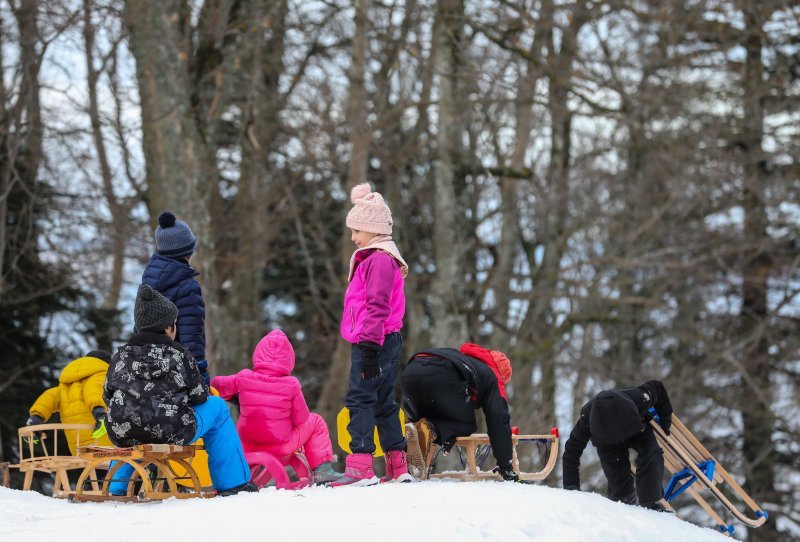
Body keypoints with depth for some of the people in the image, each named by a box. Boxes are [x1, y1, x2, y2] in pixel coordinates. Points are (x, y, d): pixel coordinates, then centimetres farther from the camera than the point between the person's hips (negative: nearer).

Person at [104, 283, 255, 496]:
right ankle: (231, 483, 23)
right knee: (217, 406, 22)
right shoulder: (178, 354, 1)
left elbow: (108, 396, 15)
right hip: (171, 434, -4)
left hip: (123, 436, 4)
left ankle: (117, 486, 41)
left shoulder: (121, 356, 8)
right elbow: (199, 396, 4)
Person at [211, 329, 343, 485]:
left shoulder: (243, 378, -11)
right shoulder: (291, 385, -16)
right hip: (281, 447, -3)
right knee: (315, 421, 19)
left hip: (247, 446, 3)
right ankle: (322, 469, 18)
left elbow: (216, 386, 8)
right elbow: (300, 419, -6)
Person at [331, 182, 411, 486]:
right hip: (386, 343, 11)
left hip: (373, 342, -11)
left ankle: (360, 466, -19)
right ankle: (397, 466, 17)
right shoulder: (373, 258, 21)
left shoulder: (379, 259, -13)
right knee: (383, 403, 13)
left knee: (360, 398, -13)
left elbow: (378, 306, -21)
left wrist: (369, 340, -24)